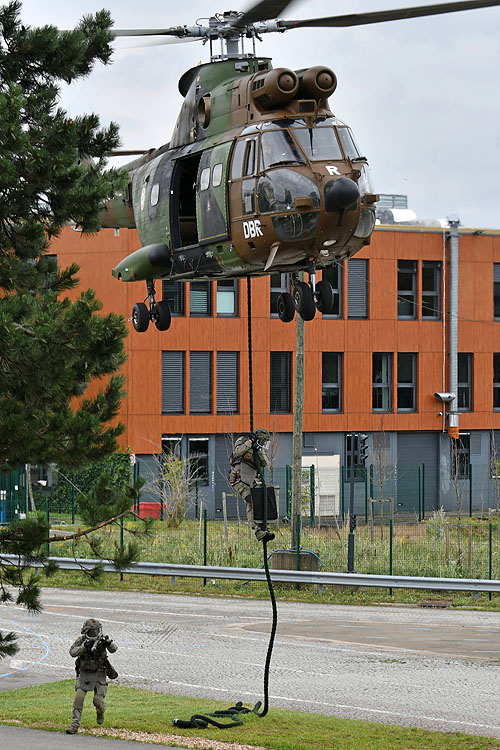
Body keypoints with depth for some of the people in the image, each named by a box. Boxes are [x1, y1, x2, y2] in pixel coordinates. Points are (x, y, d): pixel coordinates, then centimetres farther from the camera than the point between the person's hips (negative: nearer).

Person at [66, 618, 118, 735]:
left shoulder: (101, 639, -9)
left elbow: (113, 649, -21)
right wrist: (84, 647, -34)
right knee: (79, 698, -15)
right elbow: (72, 652, -20)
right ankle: (75, 726, -12)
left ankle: (100, 712, 32)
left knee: (98, 700, -7)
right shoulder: (82, 639, -9)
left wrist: (108, 642, -43)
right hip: (84, 673, 0)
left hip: (99, 673, 0)